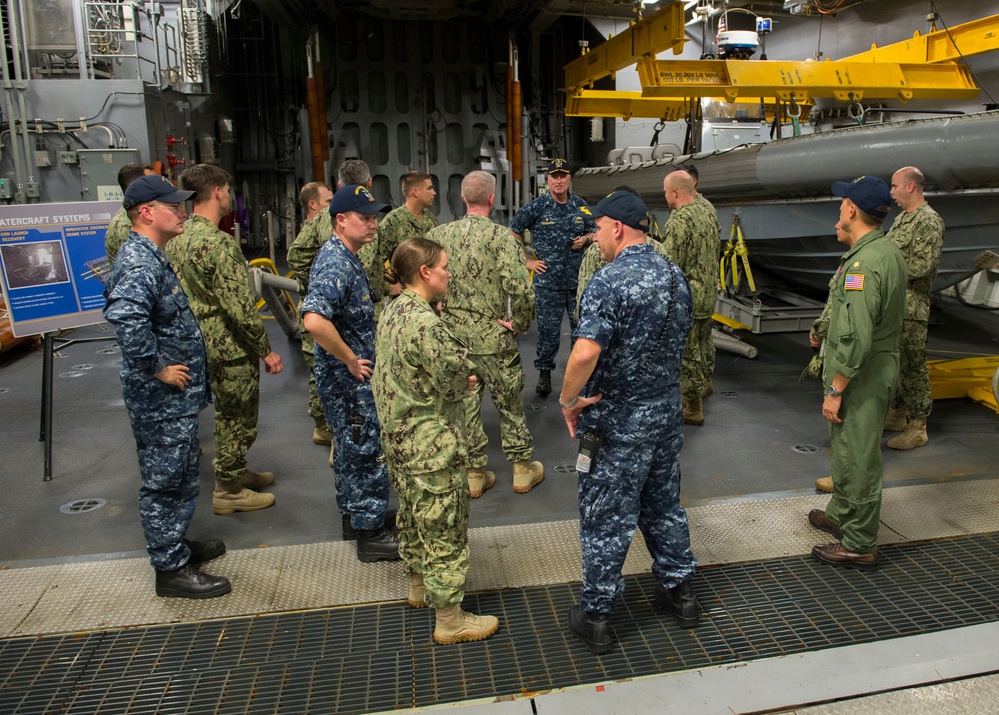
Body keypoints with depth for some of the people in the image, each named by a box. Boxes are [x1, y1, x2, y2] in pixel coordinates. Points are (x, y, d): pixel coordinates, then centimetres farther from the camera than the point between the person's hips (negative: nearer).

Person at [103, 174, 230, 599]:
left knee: (180, 478, 22)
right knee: (165, 482, 2)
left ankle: (175, 545, 37)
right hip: (161, 400, -10)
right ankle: (171, 569, 15)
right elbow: (126, 320, -40)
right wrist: (157, 369, -28)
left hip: (176, 396, 10)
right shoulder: (139, 265, -22)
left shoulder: (152, 257, 12)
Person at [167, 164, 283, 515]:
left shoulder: (178, 238, 6)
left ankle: (236, 472, 38)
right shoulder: (219, 243, -23)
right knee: (238, 418, 5)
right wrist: (266, 349, -17)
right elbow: (240, 305, -24)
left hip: (202, 341, 9)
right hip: (231, 346, -9)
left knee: (229, 414, 23)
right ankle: (228, 491, 17)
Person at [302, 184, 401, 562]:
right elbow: (314, 320, -39)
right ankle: (370, 532, 15)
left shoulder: (342, 256, 9)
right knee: (366, 453, 1)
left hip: (350, 377, 10)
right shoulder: (337, 264, -23)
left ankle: (353, 516, 36)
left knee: (350, 449, 21)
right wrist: (351, 360, -26)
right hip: (349, 378, -10)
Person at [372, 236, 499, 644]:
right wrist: (466, 378, -1)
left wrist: (457, 380, 1)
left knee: (414, 515, 25)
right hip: (431, 446, -10)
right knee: (444, 528, 4)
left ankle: (418, 588, 45)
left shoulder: (393, 312, 6)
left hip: (399, 439, 10)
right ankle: (450, 620, 17)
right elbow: (456, 379, -23)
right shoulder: (424, 323, -26)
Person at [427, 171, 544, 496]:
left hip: (451, 335, 4)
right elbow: (520, 288, -24)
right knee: (509, 403, 13)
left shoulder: (438, 234, -1)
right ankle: (522, 469, 26)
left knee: (464, 403, 14)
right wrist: (520, 322, -8)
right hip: (492, 338, -3)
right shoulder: (500, 236, -14)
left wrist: (439, 315, 9)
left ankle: (474, 474, 24)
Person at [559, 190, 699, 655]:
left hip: (616, 424, -7)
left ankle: (595, 616, 20)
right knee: (664, 507, 23)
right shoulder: (675, 276, 4)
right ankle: (679, 590, 37)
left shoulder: (609, 282, -22)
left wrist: (568, 399, -18)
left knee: (605, 520, 6)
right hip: (667, 414, 8)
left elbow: (585, 352, -33)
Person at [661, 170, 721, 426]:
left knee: (687, 354, 0)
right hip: (708, 297, 9)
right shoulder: (709, 216, 10)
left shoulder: (679, 221, -20)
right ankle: (698, 397, 35)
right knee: (702, 348, 20)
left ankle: (692, 409, 9)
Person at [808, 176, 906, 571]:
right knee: (844, 447, 24)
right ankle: (841, 514, 41)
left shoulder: (863, 264, -24)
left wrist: (834, 390, -21)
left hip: (860, 378, -11)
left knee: (858, 459, 1)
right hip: (878, 370, 11)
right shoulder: (889, 251, 9)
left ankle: (859, 545, 13)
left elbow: (857, 339, -27)